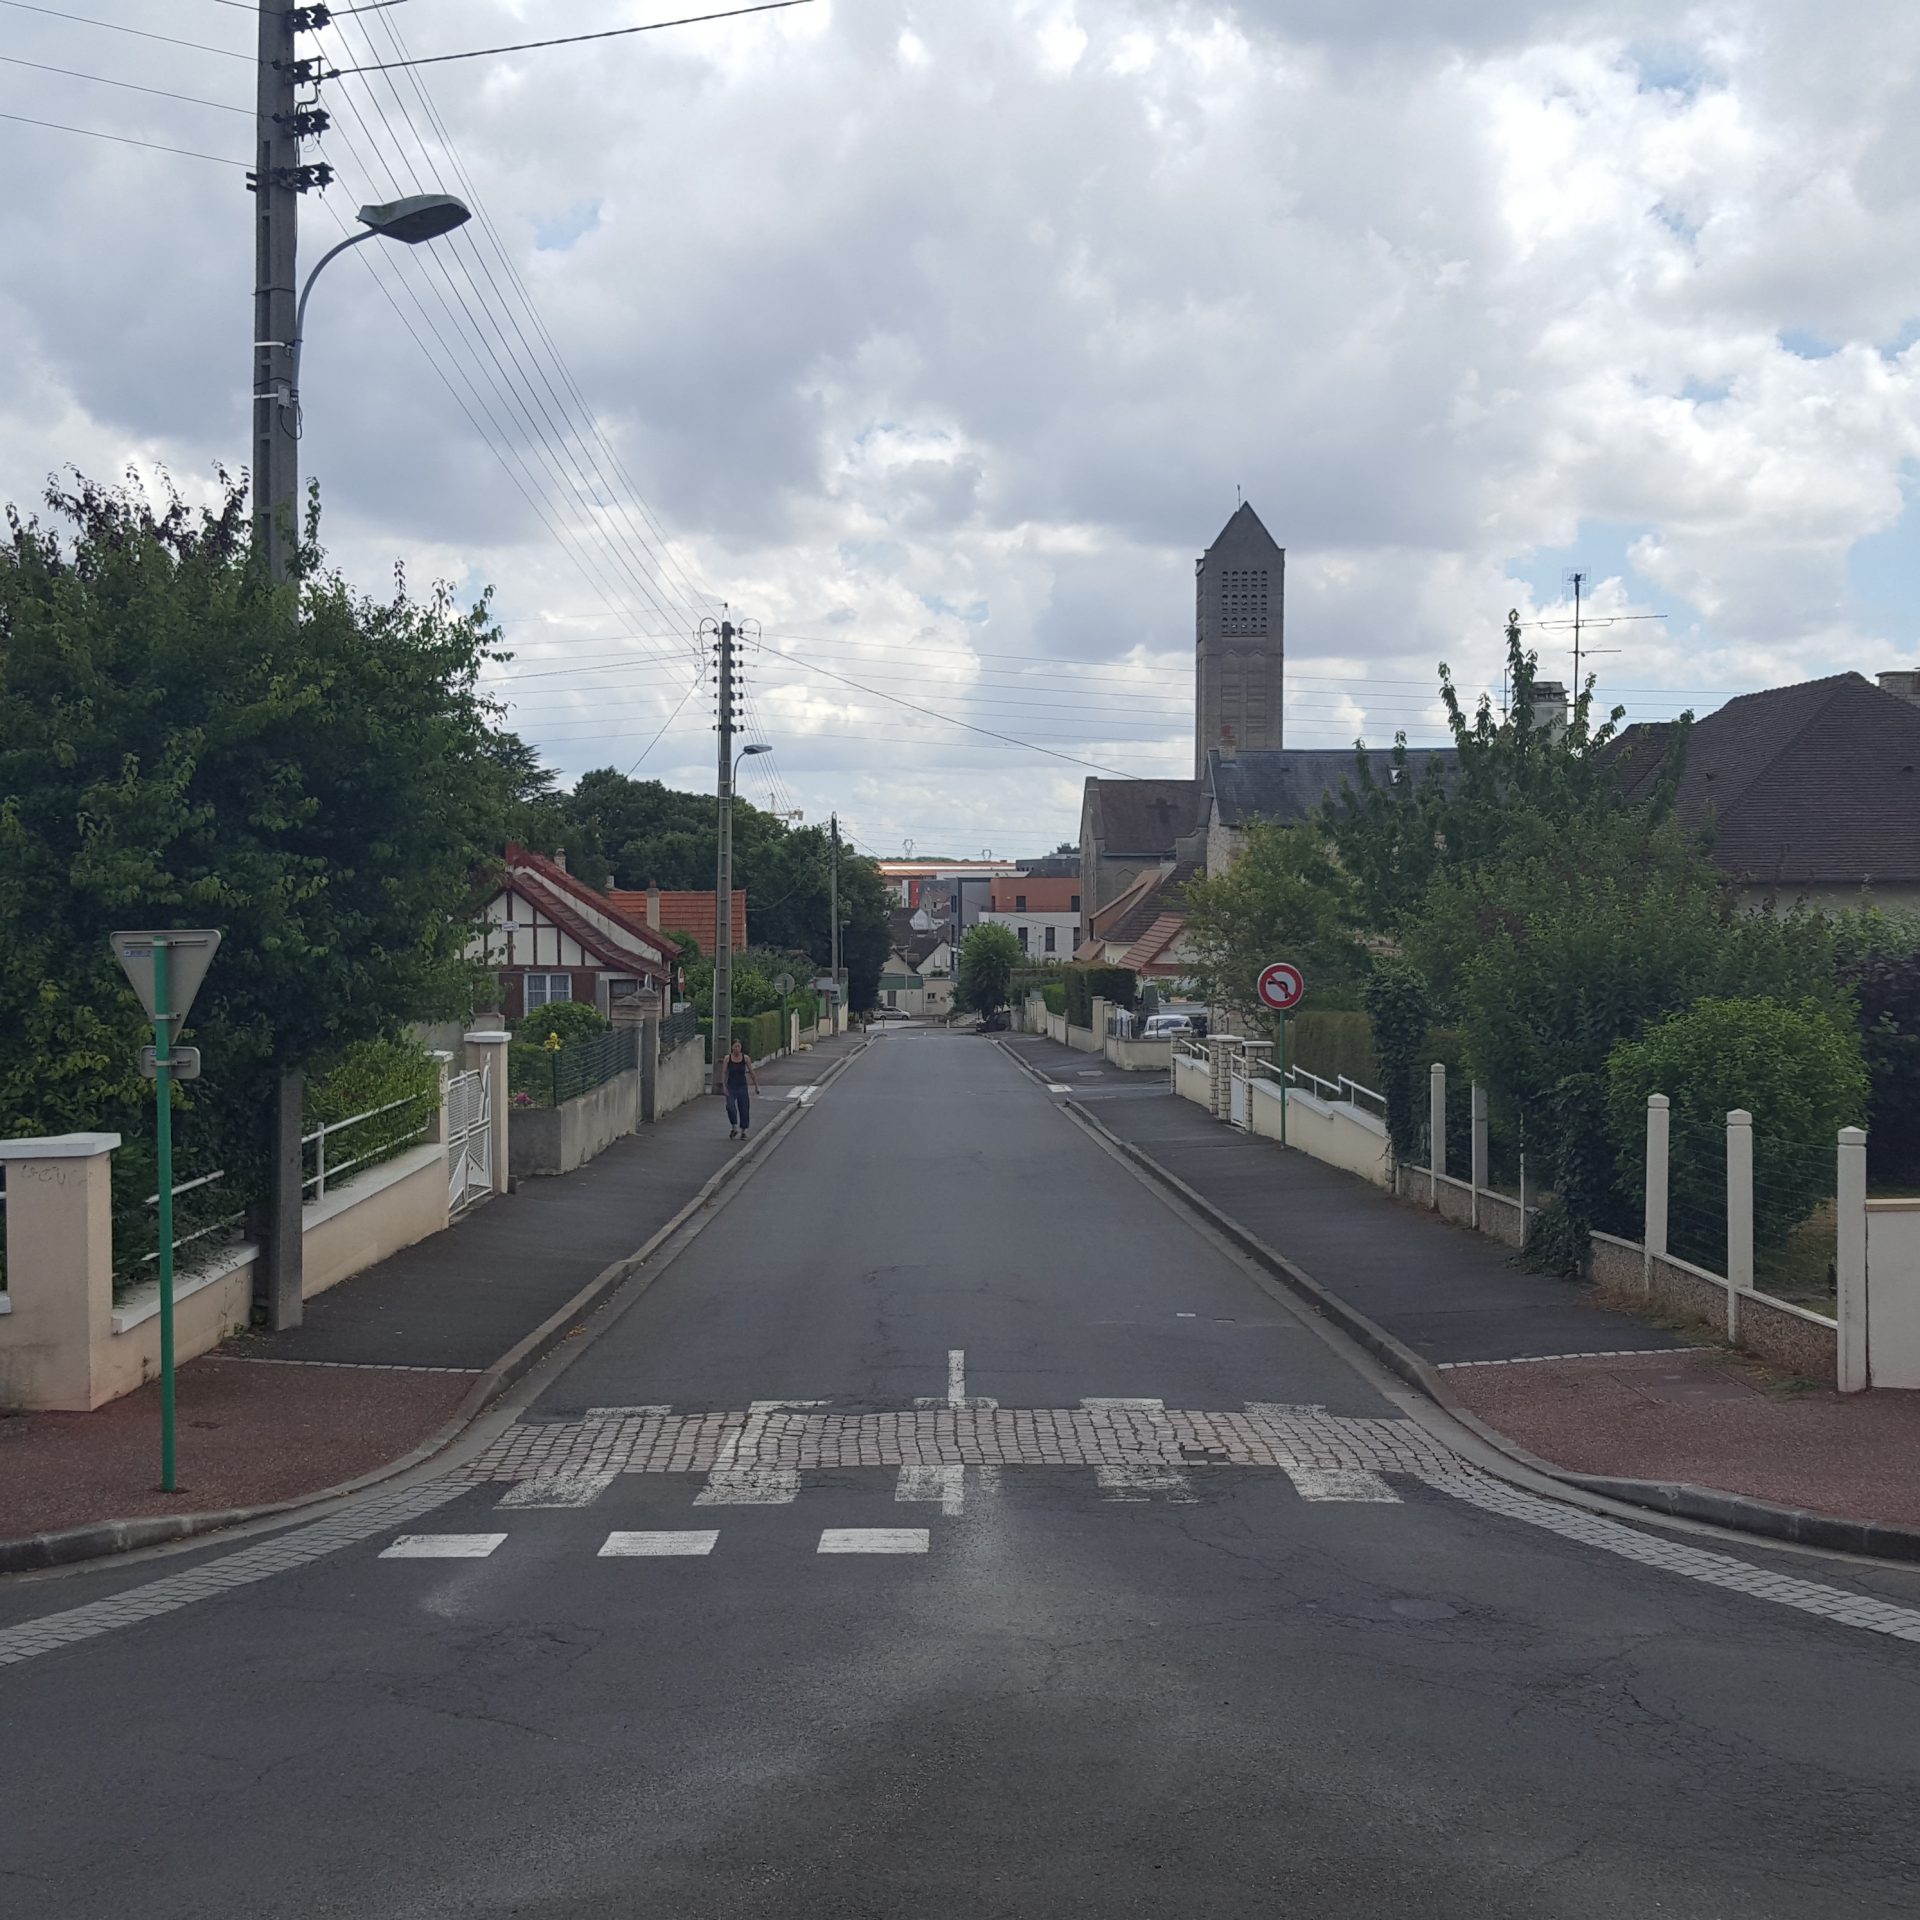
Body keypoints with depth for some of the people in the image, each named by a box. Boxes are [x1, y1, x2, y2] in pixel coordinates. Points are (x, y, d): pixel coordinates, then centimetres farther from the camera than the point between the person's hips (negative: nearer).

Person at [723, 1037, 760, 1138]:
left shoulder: (745, 1058, -1)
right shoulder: (728, 1058, -2)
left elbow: (751, 1073, 6)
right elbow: (725, 1073, -1)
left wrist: (756, 1086, 7)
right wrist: (725, 1087, -8)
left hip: (742, 1086, 1)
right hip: (731, 1087, -1)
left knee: (743, 1109, 2)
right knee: (730, 1106, -19)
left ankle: (743, 1131, 13)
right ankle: (734, 1128, -4)